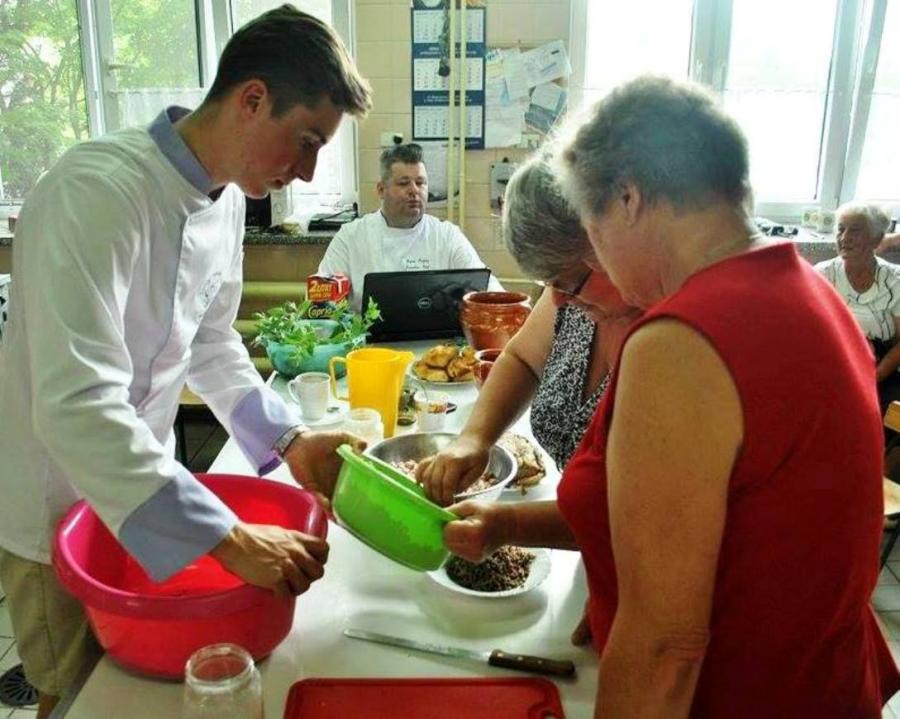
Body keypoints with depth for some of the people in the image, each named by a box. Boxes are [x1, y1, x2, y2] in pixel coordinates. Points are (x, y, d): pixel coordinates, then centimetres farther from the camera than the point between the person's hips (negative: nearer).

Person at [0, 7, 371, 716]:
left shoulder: (226, 196, -2)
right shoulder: (99, 192, -30)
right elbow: (76, 406, -38)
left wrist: (290, 439, -4)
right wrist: (230, 539, -39)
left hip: (143, 489, 7)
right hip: (59, 508, -7)